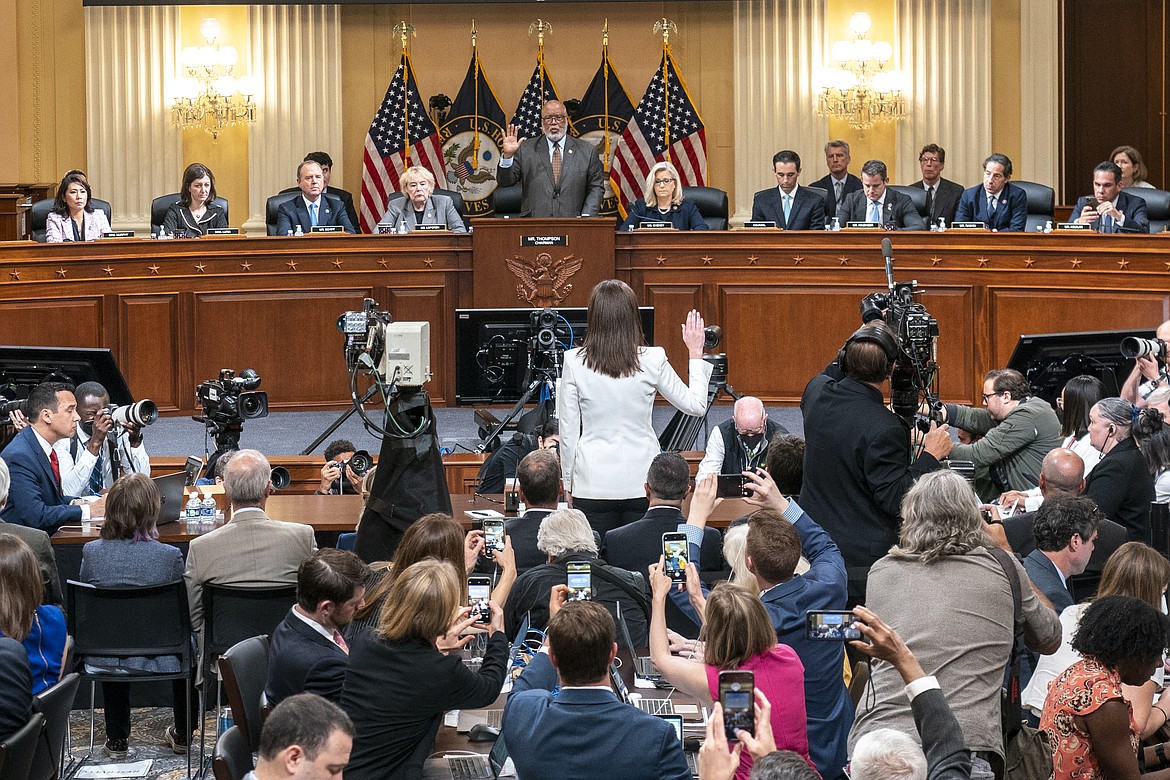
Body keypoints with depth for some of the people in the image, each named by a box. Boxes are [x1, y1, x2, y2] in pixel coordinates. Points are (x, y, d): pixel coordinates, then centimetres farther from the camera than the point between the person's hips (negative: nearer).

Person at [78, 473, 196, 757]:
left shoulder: (91, 552, -9)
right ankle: (183, 735, 49)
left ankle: (117, 740, 45)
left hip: (104, 662, 2)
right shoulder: (170, 556, -16)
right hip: (156, 659, -2)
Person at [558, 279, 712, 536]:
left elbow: (568, 429, 0)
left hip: (593, 482, -1)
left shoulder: (574, 362, -6)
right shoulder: (652, 360, -6)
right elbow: (695, 404, 7)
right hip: (641, 479, 1)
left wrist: (568, 482, 11)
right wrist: (695, 354, 18)